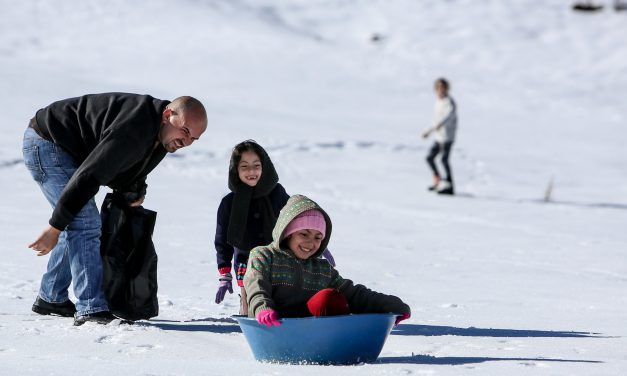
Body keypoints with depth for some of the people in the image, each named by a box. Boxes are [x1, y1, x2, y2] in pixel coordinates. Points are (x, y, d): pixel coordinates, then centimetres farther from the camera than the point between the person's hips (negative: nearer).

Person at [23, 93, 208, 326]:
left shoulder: (162, 138, 0)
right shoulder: (133, 130, -32)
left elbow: (124, 172, 16)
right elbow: (88, 176, -33)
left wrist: (135, 191, -5)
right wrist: (55, 227, -30)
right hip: (45, 143, -10)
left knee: (76, 224, 16)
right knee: (84, 223, -19)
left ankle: (51, 299, 28)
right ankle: (91, 309, -21)